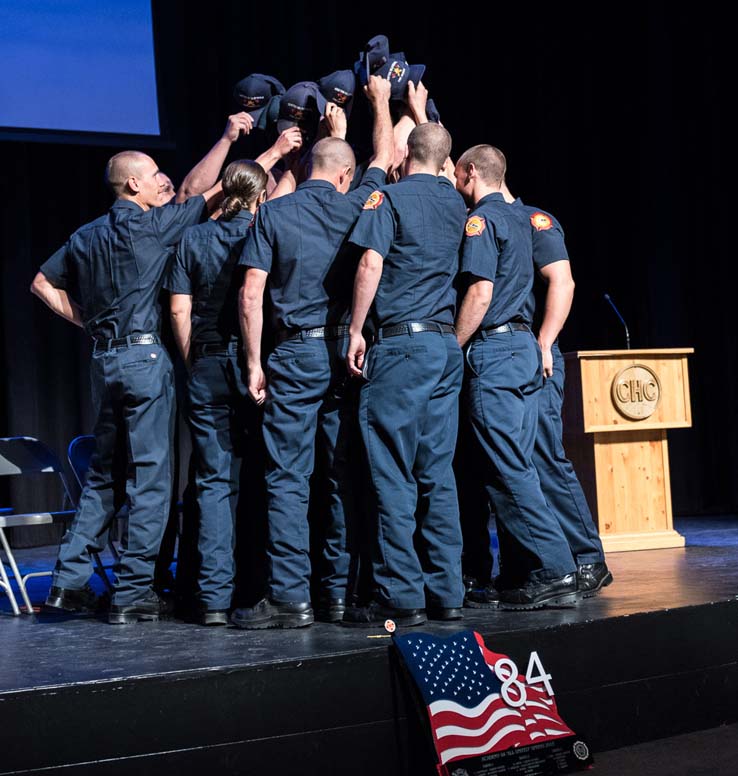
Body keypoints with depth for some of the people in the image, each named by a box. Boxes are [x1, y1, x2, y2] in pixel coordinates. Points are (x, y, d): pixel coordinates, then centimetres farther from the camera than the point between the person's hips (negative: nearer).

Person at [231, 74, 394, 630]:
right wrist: (381, 100, 39)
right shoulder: (356, 207, 5)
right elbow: (384, 159, 24)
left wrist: (254, 362, 0)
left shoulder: (273, 214, 1)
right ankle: (341, 593, 10)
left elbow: (252, 293, -5)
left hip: (294, 354, -2)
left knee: (288, 478, -1)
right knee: (347, 475, 7)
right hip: (346, 351, 2)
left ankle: (290, 598, -4)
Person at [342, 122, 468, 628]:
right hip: (446, 344, 6)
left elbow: (371, 264, -15)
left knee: (393, 474, -4)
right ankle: (446, 593, 11)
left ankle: (401, 596, -4)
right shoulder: (456, 204, 15)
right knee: (437, 473, 9)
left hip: (401, 343, -6)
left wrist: (356, 331, -5)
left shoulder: (391, 196, -4)